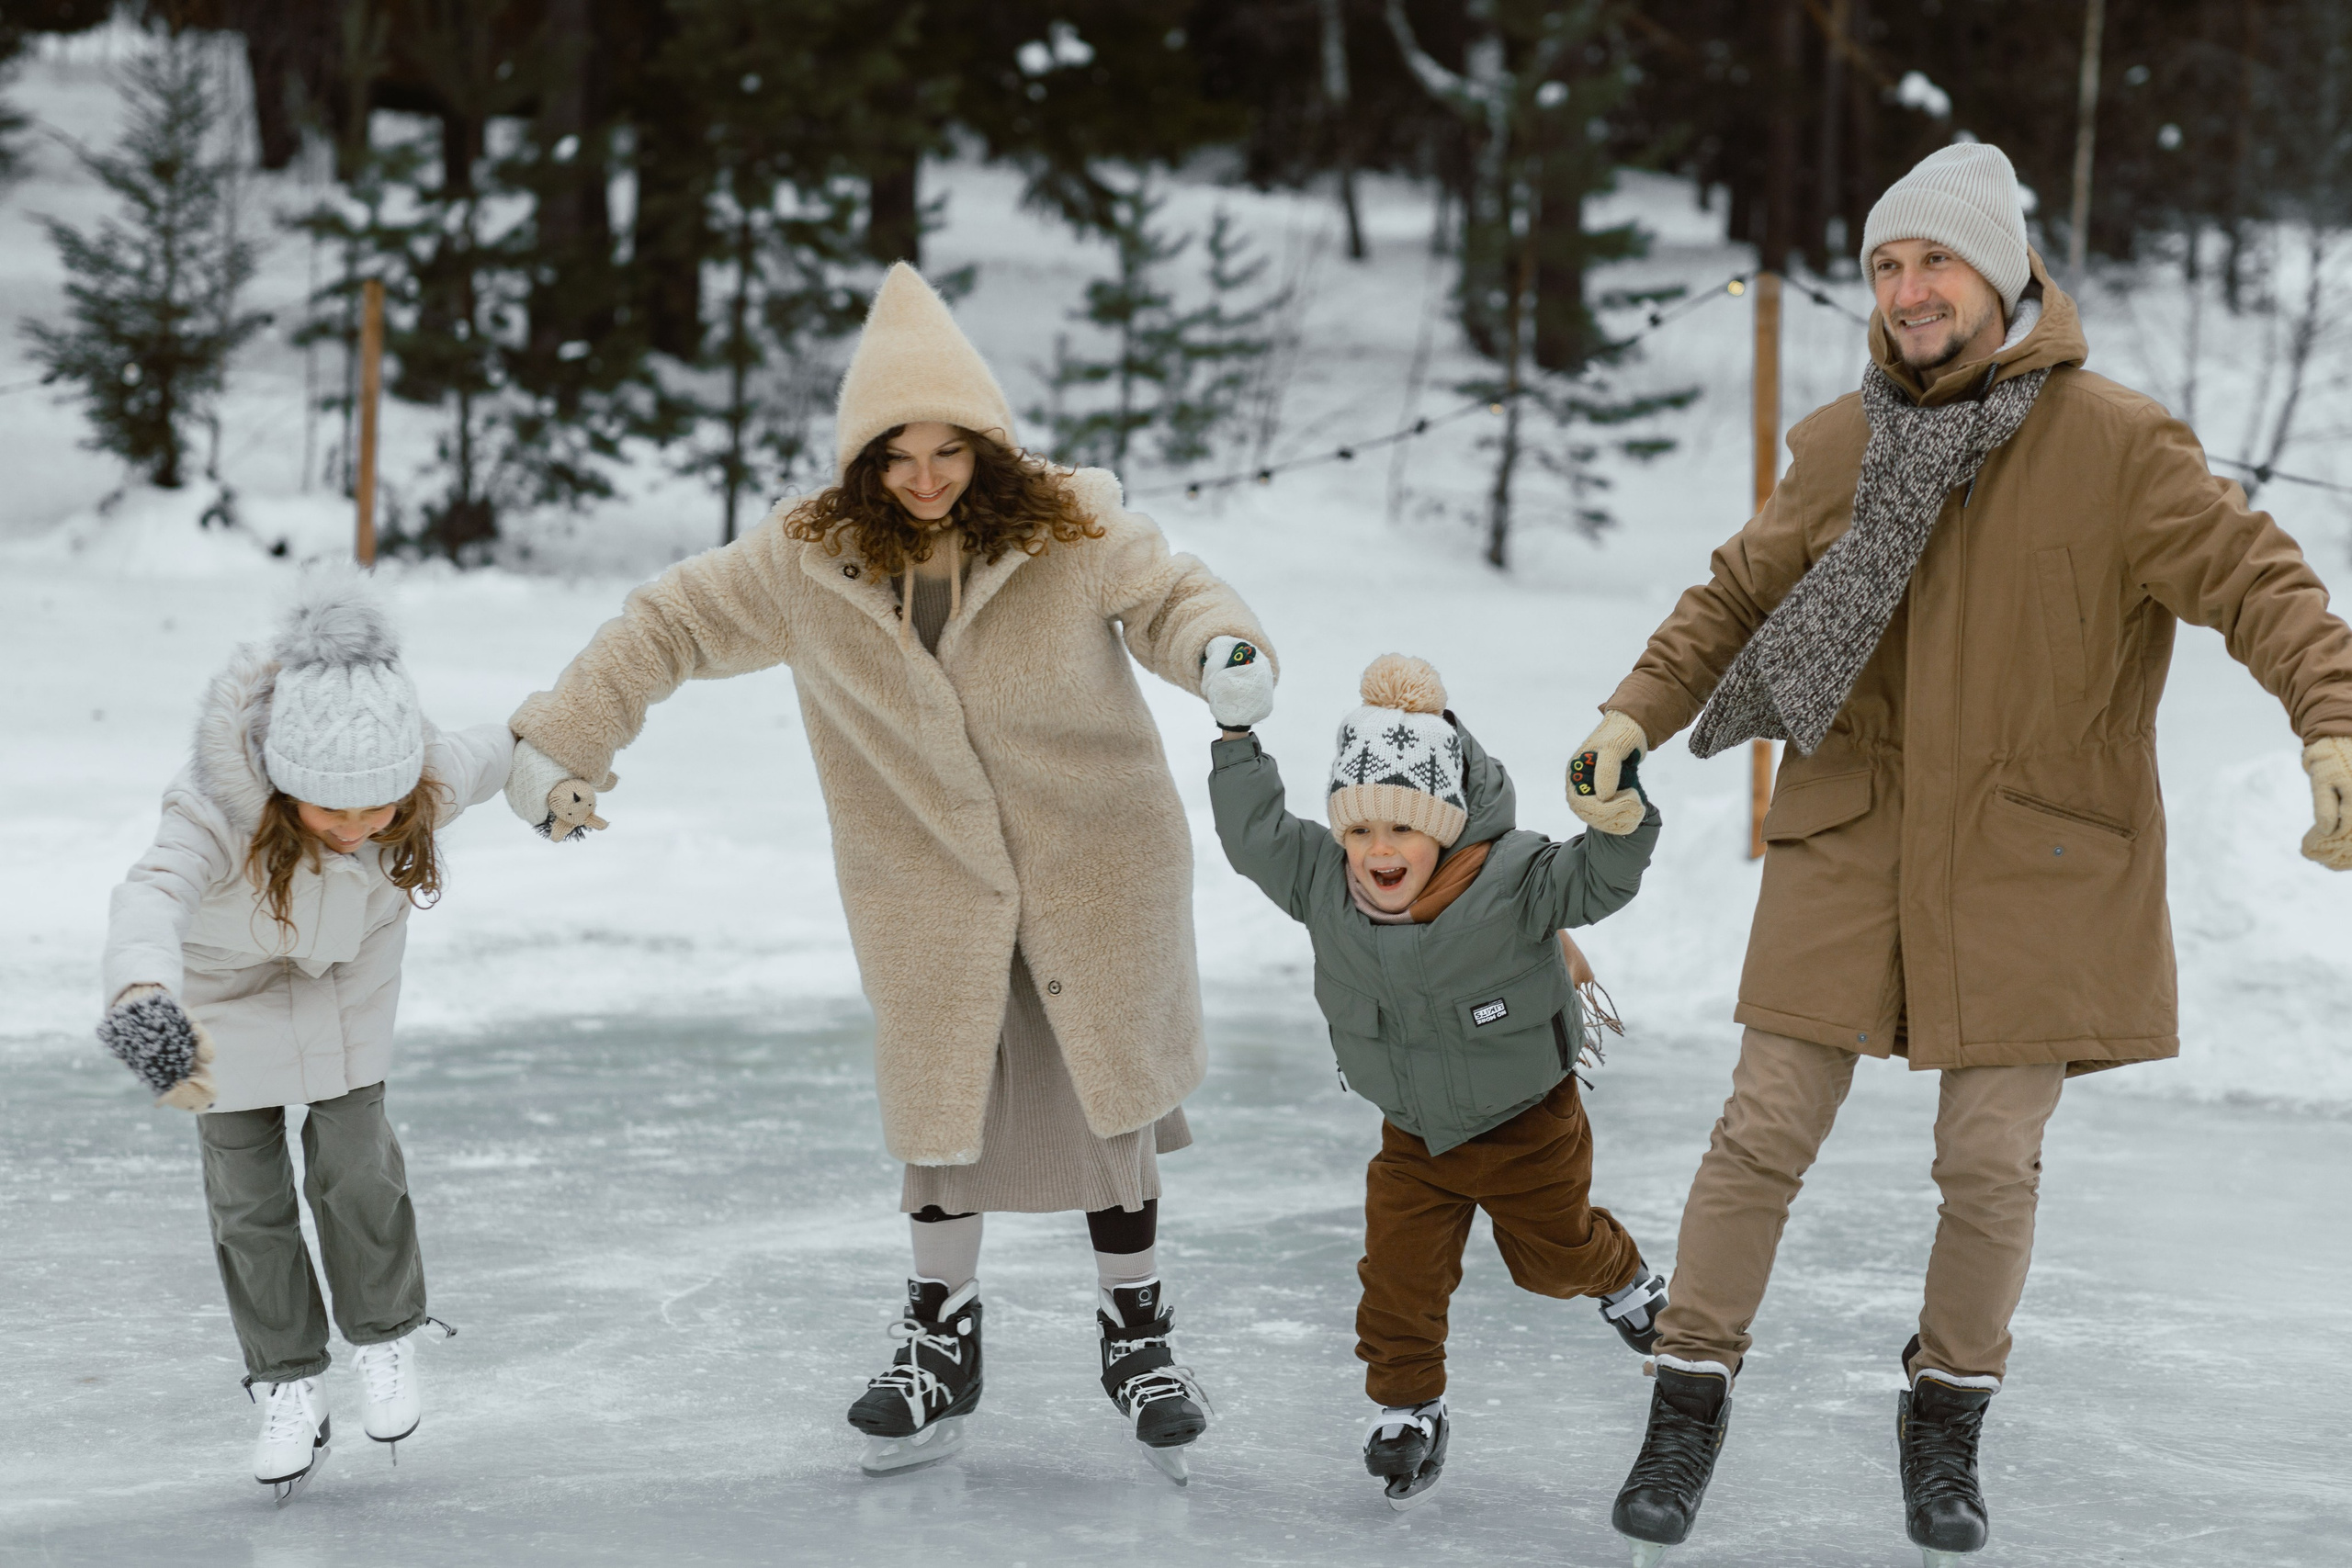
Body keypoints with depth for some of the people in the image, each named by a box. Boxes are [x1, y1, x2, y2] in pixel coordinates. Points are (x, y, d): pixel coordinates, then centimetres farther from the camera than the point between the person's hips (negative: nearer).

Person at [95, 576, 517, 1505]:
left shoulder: (427, 787, -30)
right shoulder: (216, 807, -42)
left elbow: (487, 756, -4)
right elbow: (154, 894, -61)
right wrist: (144, 995, -82)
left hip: (349, 979, 2)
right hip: (228, 987, -2)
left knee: (355, 1164, -3)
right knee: (247, 1193, 1)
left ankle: (386, 1338, 23)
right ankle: (287, 1386, 17)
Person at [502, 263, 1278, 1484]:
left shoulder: (1069, 531, -12)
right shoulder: (810, 559, -7)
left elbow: (1167, 596, -4)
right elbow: (671, 626, 3)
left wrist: (1224, 650, -28)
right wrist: (563, 738, 1)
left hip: (1094, 864, -1)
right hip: (923, 879, 1)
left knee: (1110, 1095, 7)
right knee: (941, 1106, 5)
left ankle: (1137, 1336, 24)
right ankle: (941, 1340, 24)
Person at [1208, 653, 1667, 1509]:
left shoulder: (1508, 880, -27)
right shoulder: (1321, 880, -14)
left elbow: (1595, 880, -33)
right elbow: (1256, 836, -2)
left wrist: (1620, 816, -52)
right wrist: (1237, 741, -7)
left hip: (1526, 1120, -3)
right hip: (1413, 1133, 3)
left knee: (1554, 1253, 18)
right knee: (1399, 1272, -5)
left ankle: (1624, 1278, 52)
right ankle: (1407, 1404, 14)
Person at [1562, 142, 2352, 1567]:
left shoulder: (2114, 444, -10)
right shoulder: (1842, 446, 2)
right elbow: (1740, 594, 13)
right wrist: (1637, 714, 0)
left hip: (2032, 862, -2)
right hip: (1852, 846, 2)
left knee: (1991, 1159, 3)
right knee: (1766, 1132, 0)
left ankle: (1949, 1420, 25)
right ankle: (1691, 1408, 14)